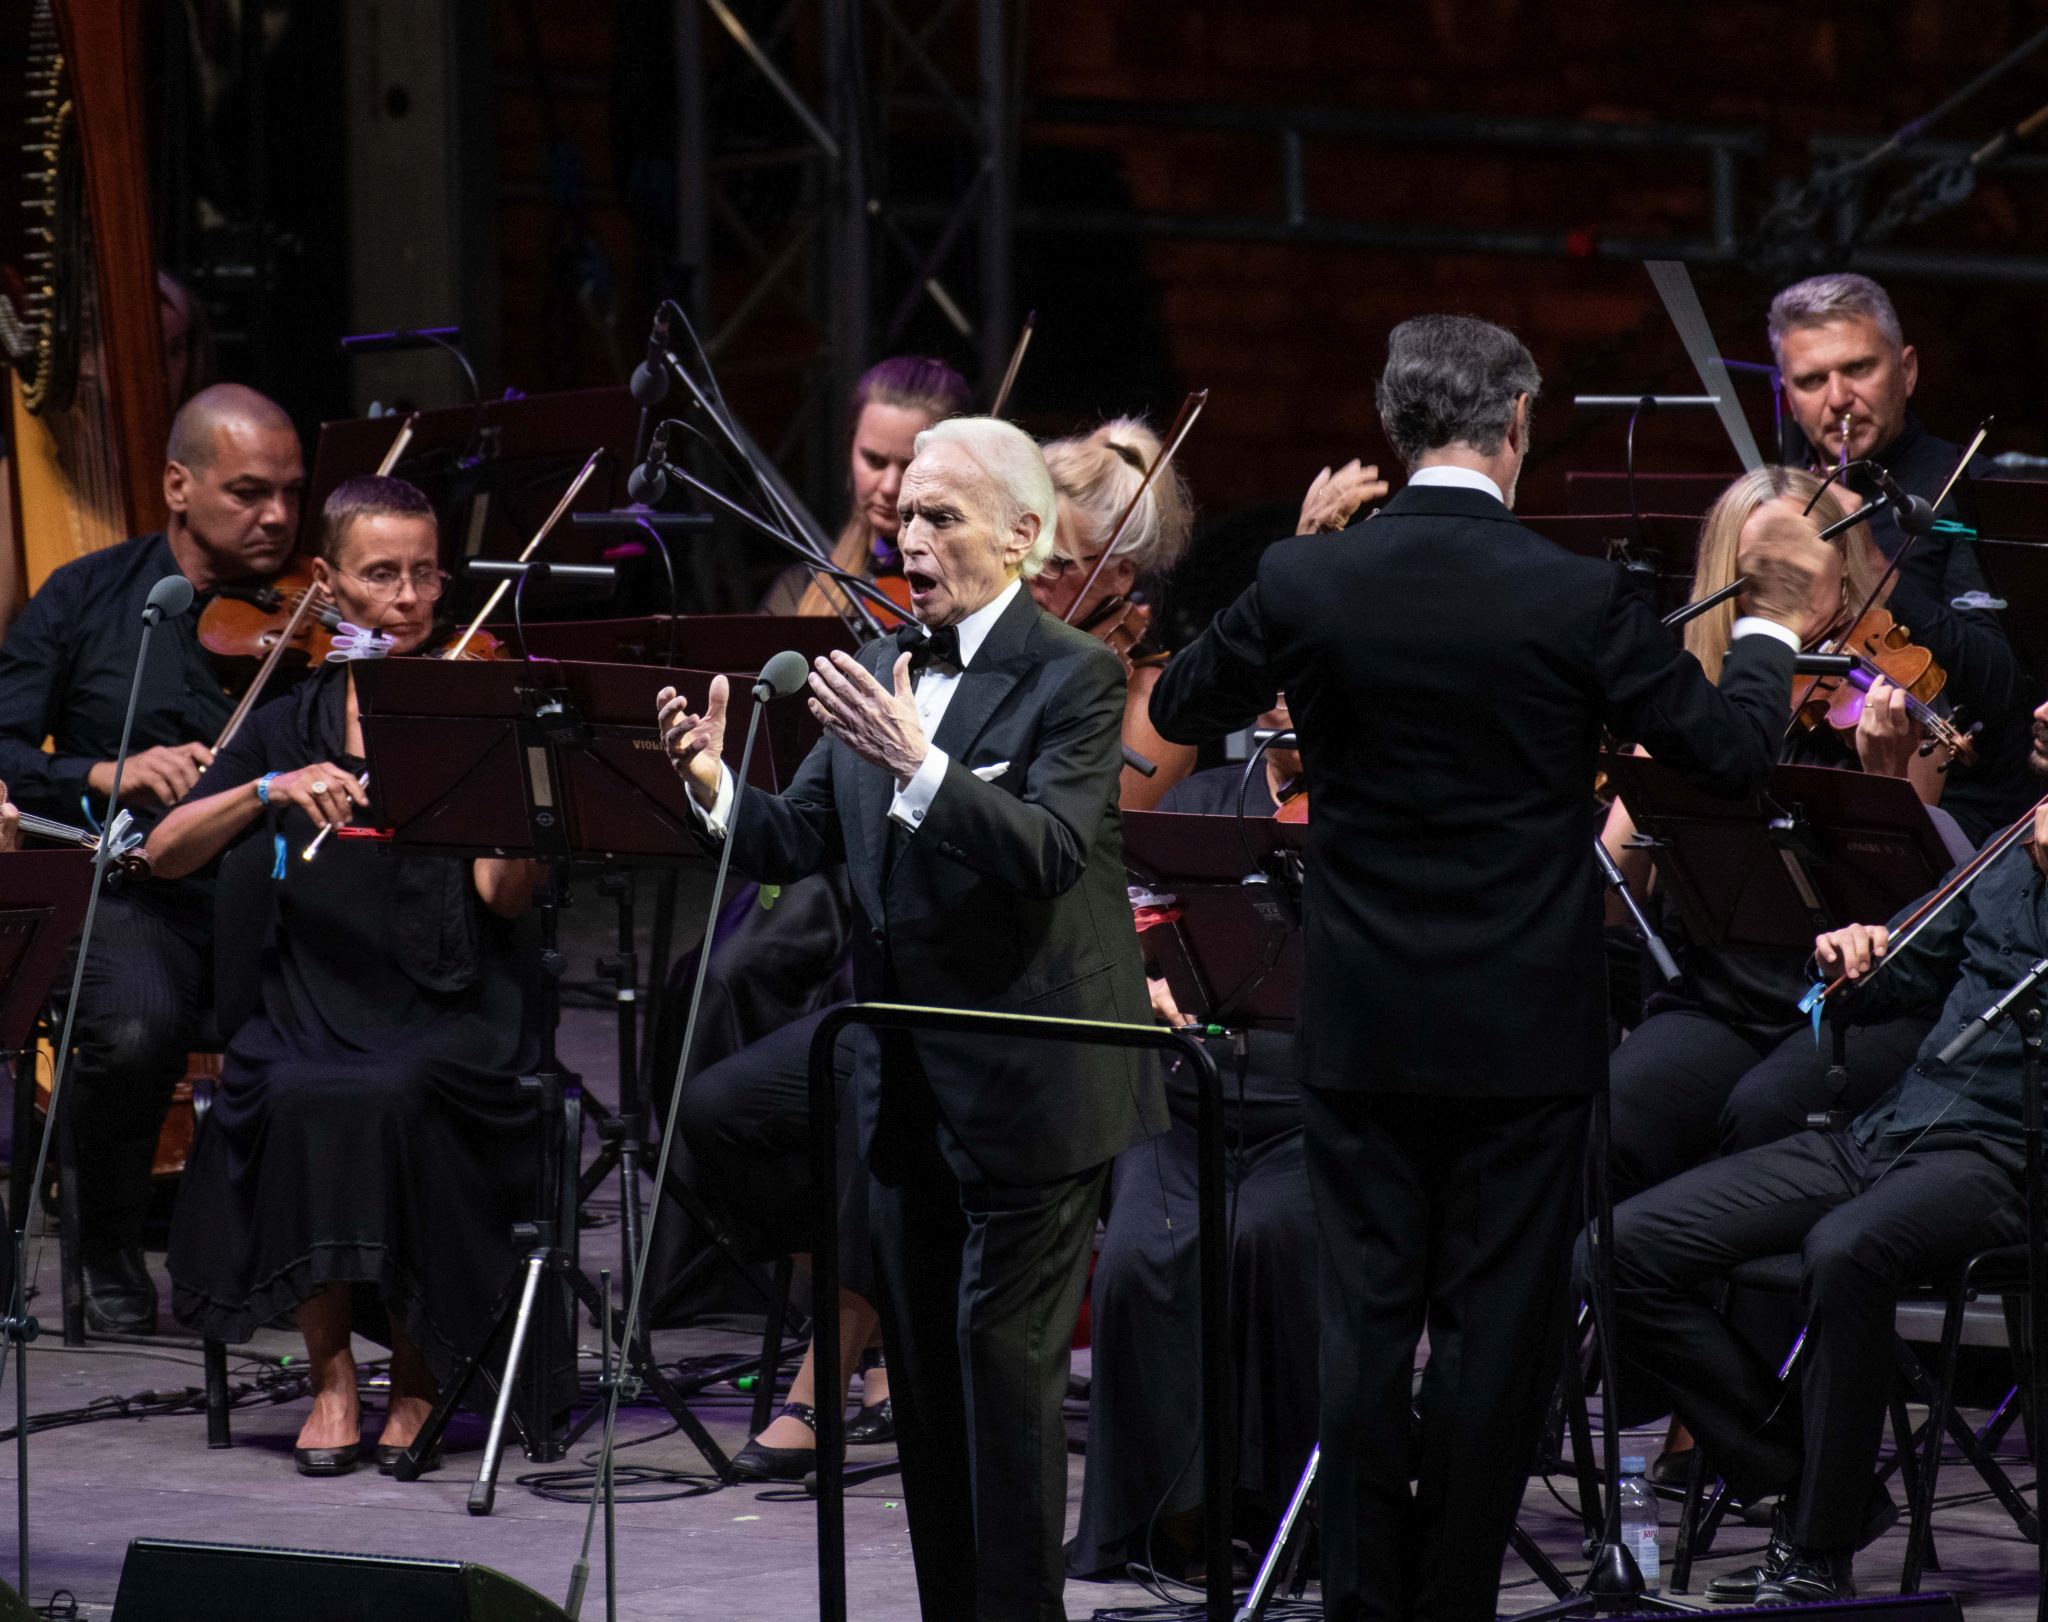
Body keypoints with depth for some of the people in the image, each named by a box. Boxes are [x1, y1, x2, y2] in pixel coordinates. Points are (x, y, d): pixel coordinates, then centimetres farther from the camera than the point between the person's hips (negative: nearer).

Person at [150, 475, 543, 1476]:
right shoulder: (291, 726, 12)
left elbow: (503, 897, -8)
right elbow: (165, 854, 0)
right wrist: (271, 791, -16)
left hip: (448, 1012, -2)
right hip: (313, 1007, 2)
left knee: (393, 1097, -33)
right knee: (301, 1099, -31)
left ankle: (419, 1377, -12)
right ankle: (329, 1374, -14)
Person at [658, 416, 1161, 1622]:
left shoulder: (1074, 677, -10)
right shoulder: (876, 672, 11)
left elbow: (1051, 852, -24)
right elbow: (798, 844, 6)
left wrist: (919, 766, -36)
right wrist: (719, 790, -14)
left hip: (1029, 1089, -7)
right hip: (907, 1092, 7)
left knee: (1005, 1367, -7)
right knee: (926, 1378, 11)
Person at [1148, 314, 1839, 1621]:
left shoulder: (1309, 584, -7)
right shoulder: (1576, 598, -13)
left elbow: (1181, 709, 10)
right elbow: (1731, 753, -6)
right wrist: (1774, 626, 12)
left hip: (1362, 1027, 2)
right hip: (1526, 1033, -2)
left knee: (1368, 1317, 10)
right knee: (1497, 1326, 6)